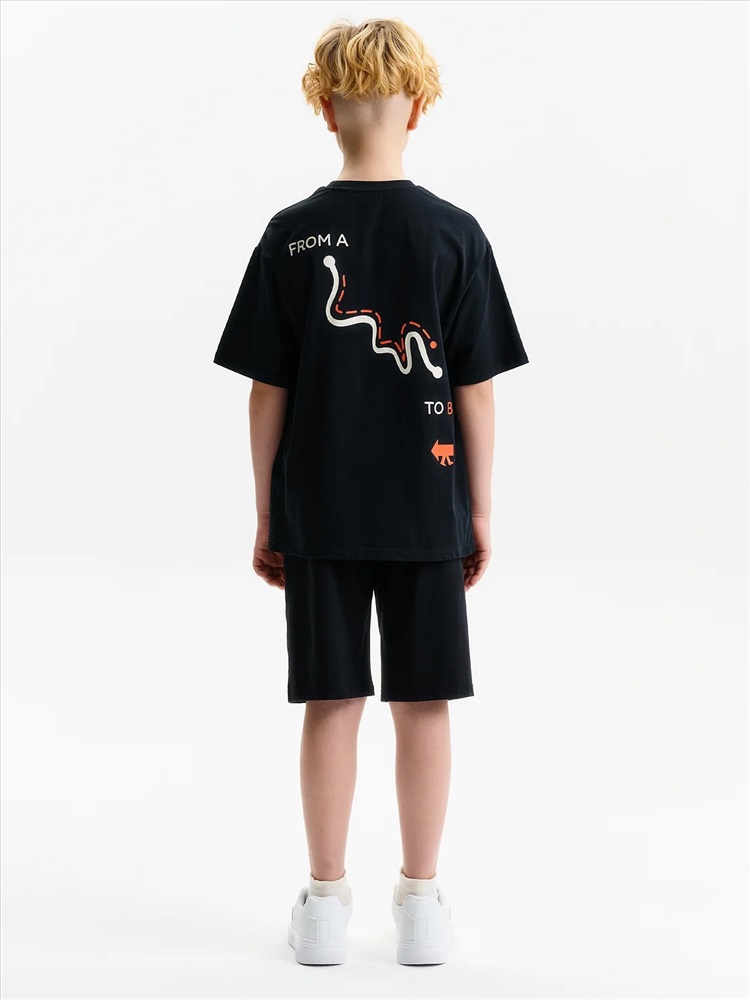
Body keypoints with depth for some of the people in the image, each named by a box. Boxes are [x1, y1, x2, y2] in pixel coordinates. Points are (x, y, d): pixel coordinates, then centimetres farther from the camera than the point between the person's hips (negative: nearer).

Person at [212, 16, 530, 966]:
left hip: (318, 513, 1)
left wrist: (267, 516, 6)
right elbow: (475, 392, -4)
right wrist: (480, 511, 5)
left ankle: (326, 903, 16)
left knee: (330, 702, 7)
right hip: (427, 511, 0)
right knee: (422, 703, 8)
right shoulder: (454, 235, -5)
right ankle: (421, 904, 17)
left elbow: (267, 392, -2)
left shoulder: (290, 235, -3)